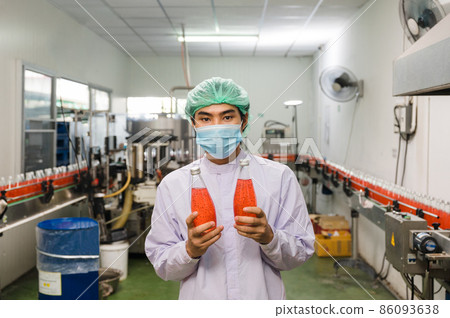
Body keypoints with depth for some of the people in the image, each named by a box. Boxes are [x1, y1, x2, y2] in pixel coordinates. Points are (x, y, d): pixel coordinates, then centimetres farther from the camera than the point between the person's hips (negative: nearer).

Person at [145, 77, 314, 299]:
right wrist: (189, 250, -23)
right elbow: (161, 266, -5)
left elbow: (301, 254, -6)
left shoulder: (280, 177, -6)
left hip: (263, 303, 0)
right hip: (200, 303, 0)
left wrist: (269, 237, -23)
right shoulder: (172, 185, -5)